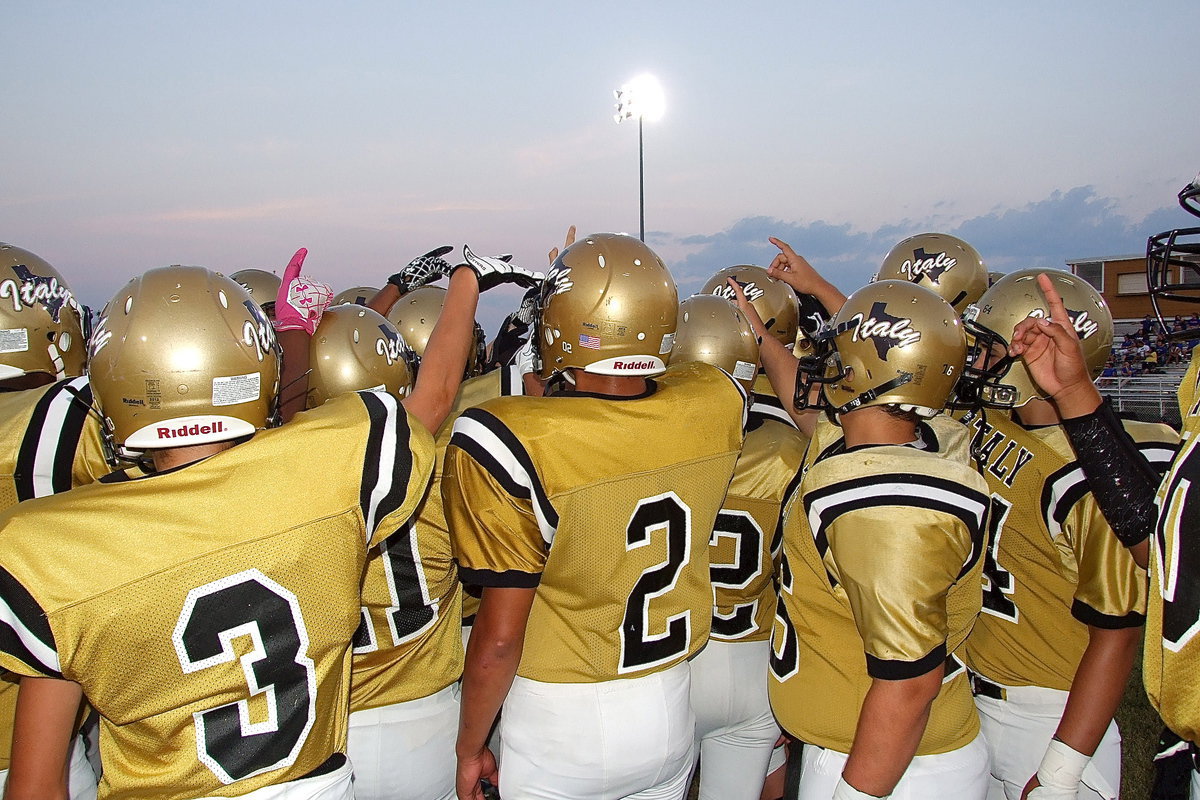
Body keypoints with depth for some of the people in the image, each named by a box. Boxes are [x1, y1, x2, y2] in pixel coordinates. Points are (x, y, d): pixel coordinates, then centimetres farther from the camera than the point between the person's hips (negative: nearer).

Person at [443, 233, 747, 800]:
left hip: (560, 727, -4)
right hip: (670, 712, 4)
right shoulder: (716, 407, -13)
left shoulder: (517, 444, -27)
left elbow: (499, 637, -20)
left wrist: (470, 745, -3)